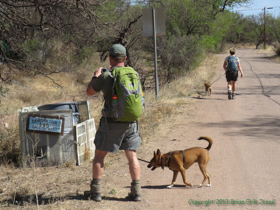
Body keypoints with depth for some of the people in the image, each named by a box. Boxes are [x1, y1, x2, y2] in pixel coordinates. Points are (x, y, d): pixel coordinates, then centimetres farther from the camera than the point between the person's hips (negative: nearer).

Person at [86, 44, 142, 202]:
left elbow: (90, 91, 1)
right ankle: (136, 191, 8)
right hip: (131, 122, 3)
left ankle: (96, 191, 11)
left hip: (111, 122, -3)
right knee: (132, 156, 10)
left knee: (99, 156, 10)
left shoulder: (106, 76, -12)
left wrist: (96, 76, 18)